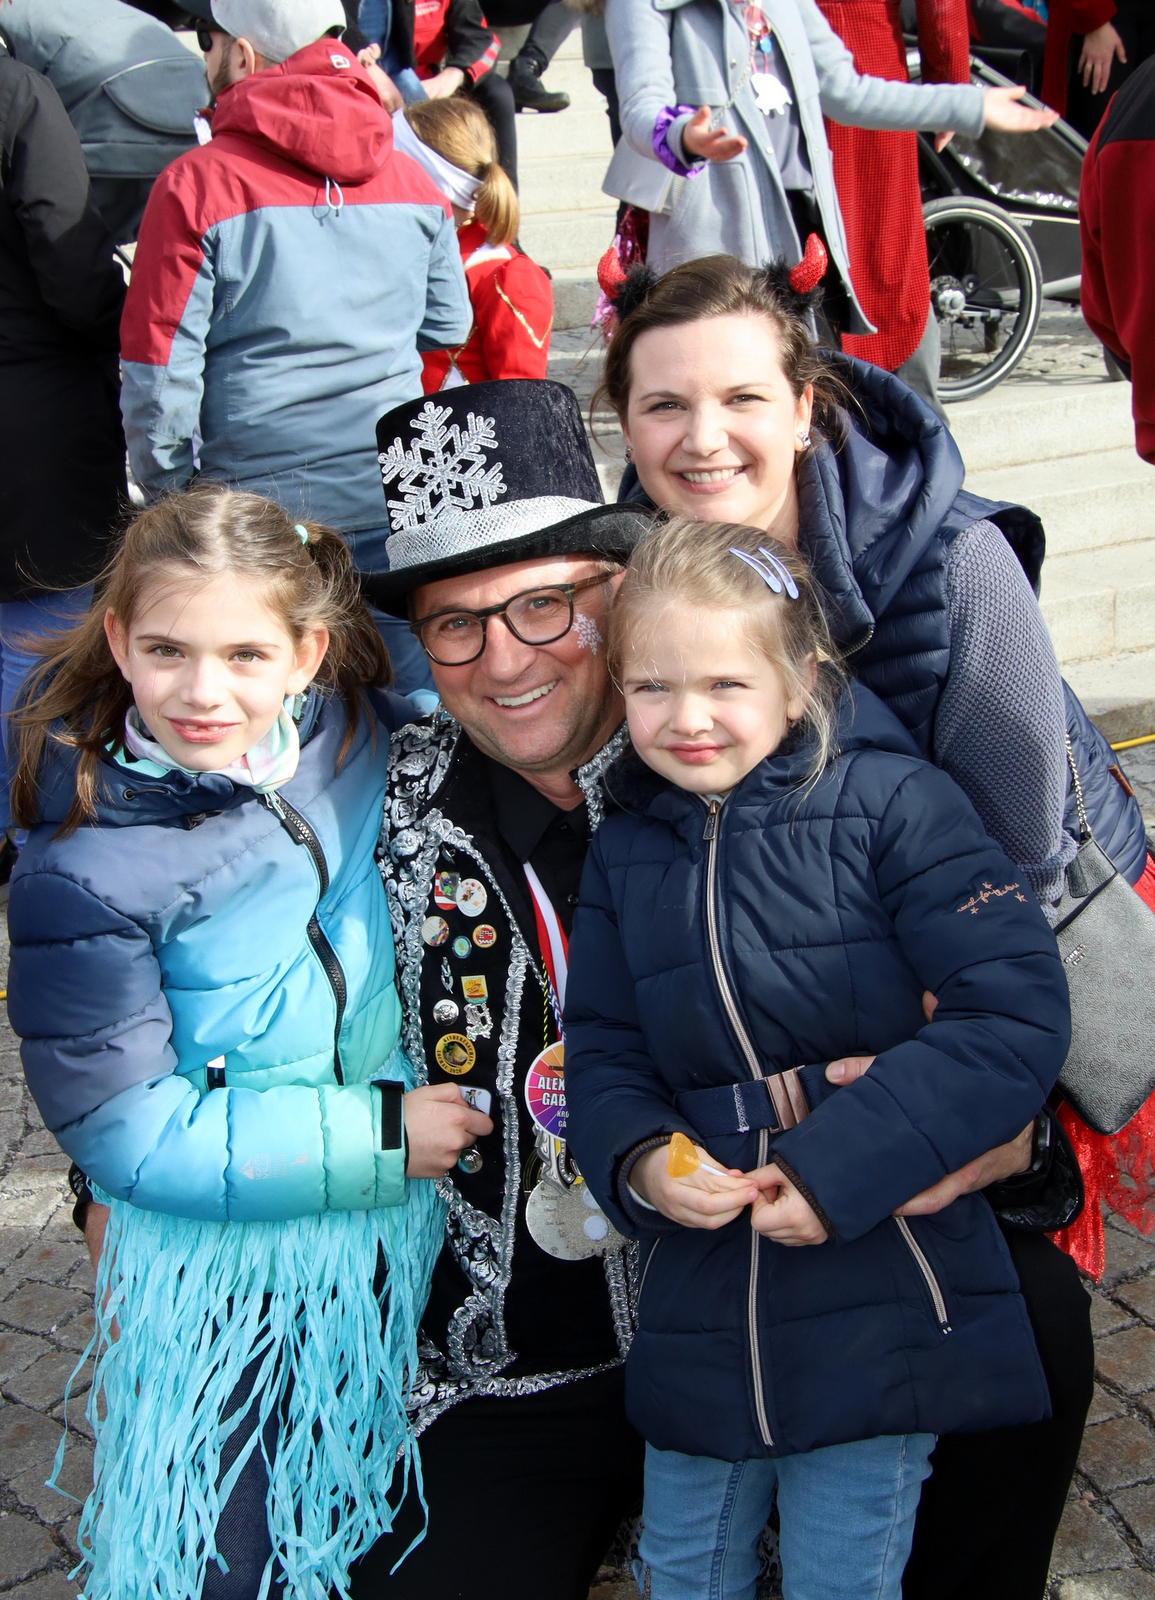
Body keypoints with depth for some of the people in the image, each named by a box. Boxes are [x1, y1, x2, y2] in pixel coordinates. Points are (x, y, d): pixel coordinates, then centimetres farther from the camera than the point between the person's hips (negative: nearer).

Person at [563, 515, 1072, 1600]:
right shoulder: (623, 854, 6)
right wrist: (639, 1162, -15)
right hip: (701, 1301, 5)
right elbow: (601, 1054, 8)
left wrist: (838, 1165, -23)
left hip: (884, 1300, -4)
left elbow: (1016, 1014, -18)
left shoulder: (894, 803, -11)